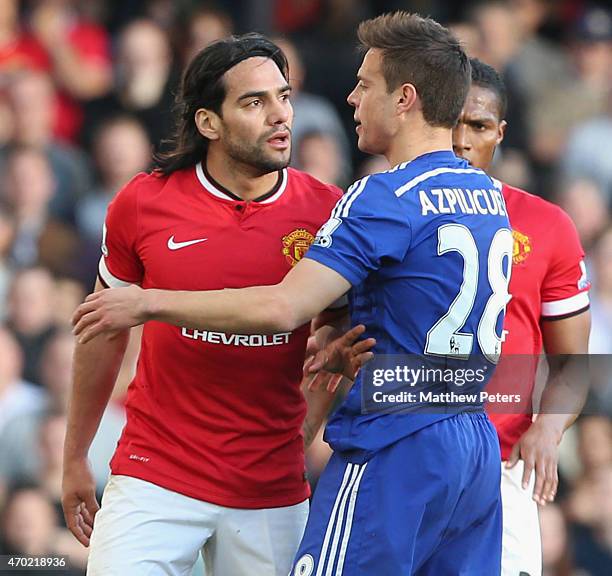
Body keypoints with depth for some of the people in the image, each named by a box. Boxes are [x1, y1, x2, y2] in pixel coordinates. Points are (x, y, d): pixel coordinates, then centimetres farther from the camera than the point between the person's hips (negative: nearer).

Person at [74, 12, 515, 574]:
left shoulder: (387, 197, -15)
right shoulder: (488, 194, 12)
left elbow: (283, 308, -22)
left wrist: (149, 302, -14)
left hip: (394, 454, -8)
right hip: (478, 451, 8)